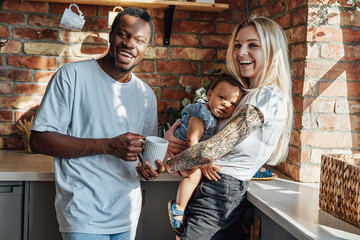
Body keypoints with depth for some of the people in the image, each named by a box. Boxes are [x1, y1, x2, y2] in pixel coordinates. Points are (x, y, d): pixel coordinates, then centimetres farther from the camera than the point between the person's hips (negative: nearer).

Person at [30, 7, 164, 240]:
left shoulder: (147, 95, 7)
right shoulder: (73, 75, -9)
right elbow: (39, 140, -15)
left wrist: (151, 168, -10)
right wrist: (108, 146, -23)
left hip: (128, 212, 6)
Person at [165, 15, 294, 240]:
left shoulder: (266, 96, -17)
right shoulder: (250, 95, 12)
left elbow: (211, 151, -22)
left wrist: (171, 164, -7)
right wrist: (176, 127, 2)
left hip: (218, 194, -9)